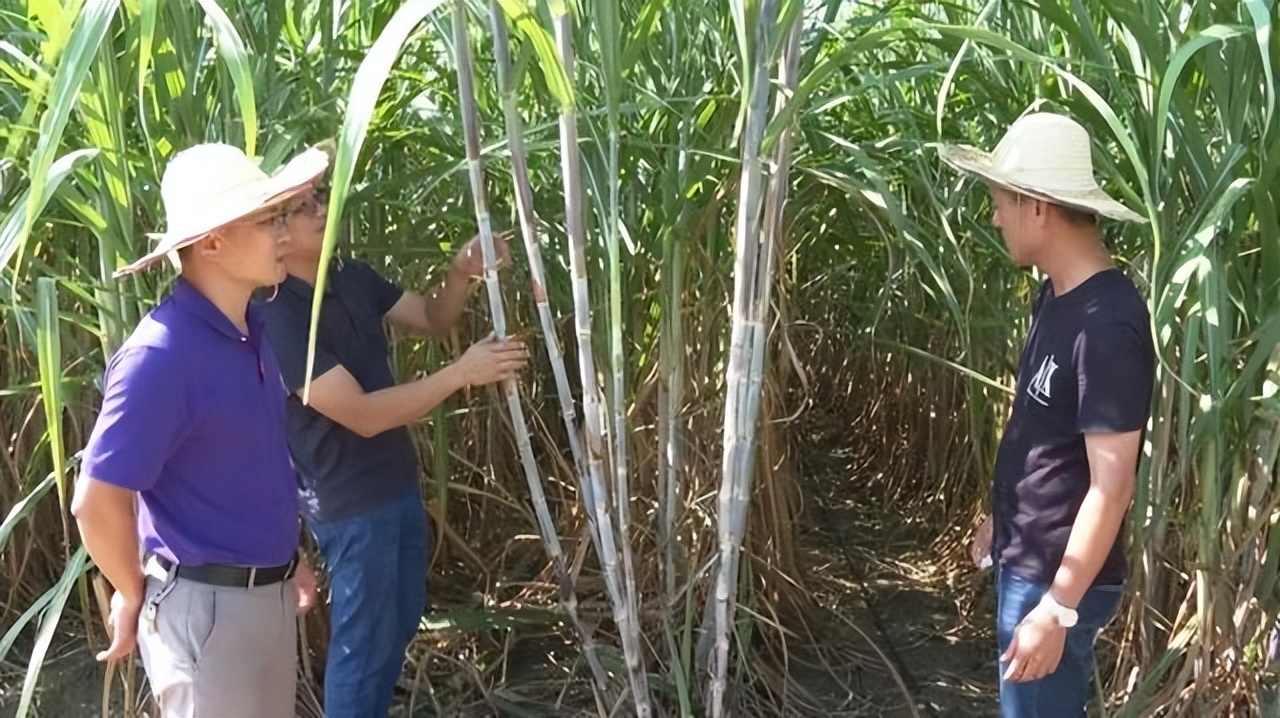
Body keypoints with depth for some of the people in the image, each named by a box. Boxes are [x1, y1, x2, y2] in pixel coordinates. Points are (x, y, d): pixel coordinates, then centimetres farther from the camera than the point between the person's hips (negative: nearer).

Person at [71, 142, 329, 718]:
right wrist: (135, 597, -7)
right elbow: (96, 501, -21)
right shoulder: (162, 354, -23)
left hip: (267, 593, 8)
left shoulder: (249, 330, 5)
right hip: (205, 603, -8)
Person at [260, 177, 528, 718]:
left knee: (401, 621, 22)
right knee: (364, 641, 5)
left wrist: (460, 275, -10)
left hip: (397, 481, 9)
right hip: (350, 502, -9)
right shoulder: (278, 318, -24)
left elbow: (433, 319, 12)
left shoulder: (351, 276, 2)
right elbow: (362, 414, -27)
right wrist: (462, 373, -28)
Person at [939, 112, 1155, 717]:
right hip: (1028, 560, 9)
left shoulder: (1105, 323, -25)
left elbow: (1112, 482, -25)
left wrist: (1058, 608, -24)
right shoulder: (1059, 296, 4)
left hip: (1059, 576, -9)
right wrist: (1001, 521, 23)